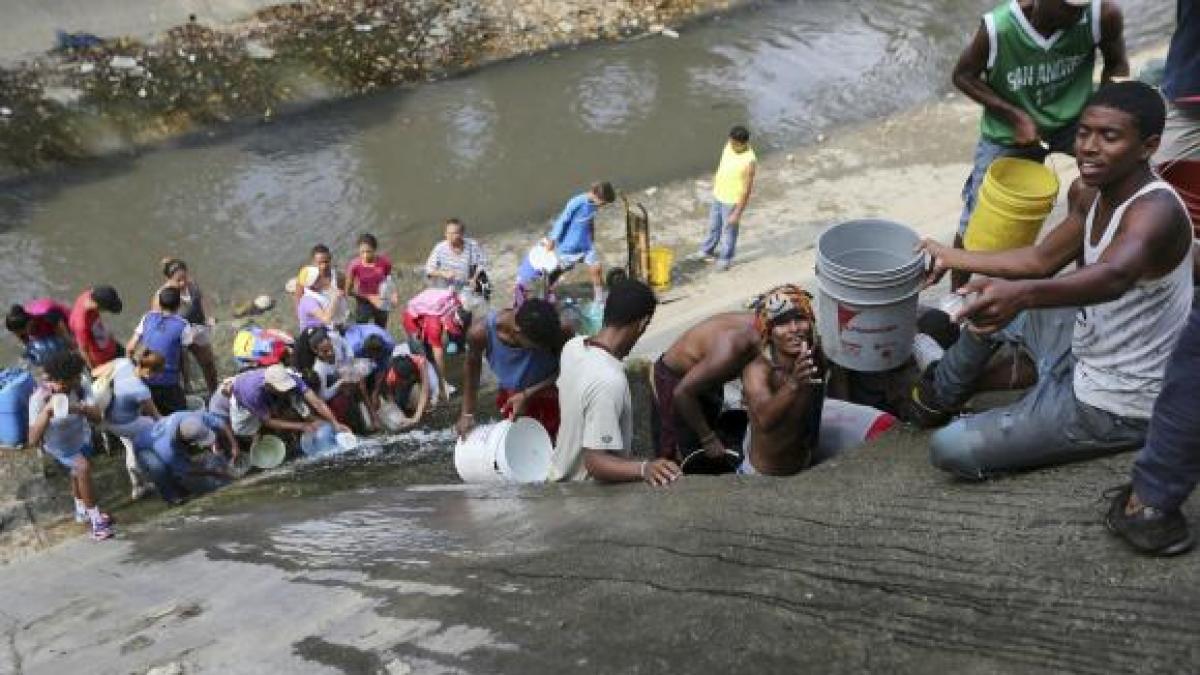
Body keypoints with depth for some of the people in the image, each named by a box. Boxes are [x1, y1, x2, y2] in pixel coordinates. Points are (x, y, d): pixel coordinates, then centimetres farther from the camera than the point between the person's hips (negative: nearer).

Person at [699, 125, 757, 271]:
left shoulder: (750, 161, -31)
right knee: (714, 226, 25)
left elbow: (747, 190, -25)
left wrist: (737, 213, -22)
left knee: (729, 230, 14)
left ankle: (725, 258, 36)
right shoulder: (729, 146, -11)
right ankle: (707, 250, 48)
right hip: (718, 195, 6)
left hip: (733, 201, -6)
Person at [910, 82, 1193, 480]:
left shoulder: (1155, 210, -30)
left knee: (950, 450, -12)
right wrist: (952, 258, 13)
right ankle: (937, 397, 39)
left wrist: (1021, 293, -69)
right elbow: (1042, 260, 10)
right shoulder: (1088, 193, -3)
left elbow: (1113, 277, -51)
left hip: (1113, 409, -9)